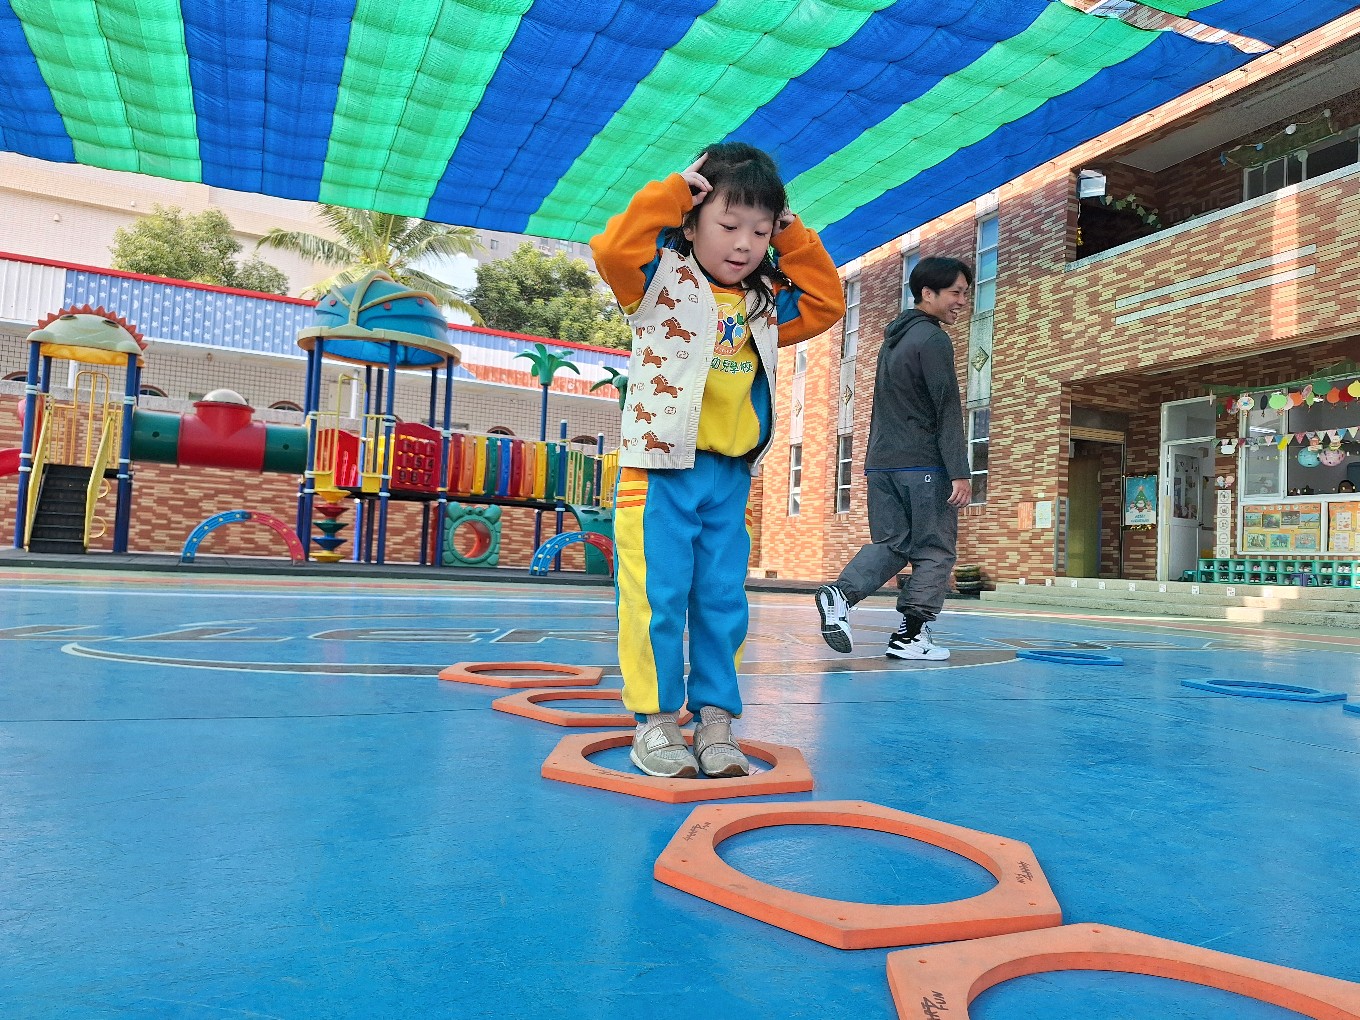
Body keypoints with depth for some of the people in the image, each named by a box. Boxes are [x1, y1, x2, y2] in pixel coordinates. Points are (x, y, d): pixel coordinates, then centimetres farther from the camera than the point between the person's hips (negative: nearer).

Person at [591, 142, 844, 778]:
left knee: (723, 601, 6)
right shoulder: (662, 279, 0)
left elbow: (826, 303, 18)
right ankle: (654, 721, 8)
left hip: (731, 476, 5)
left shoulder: (765, 305, 16)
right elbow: (613, 249, -17)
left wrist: (794, 239, 13)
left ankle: (715, 721, 16)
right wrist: (671, 191, -10)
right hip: (661, 468, -5)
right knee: (659, 597, -4)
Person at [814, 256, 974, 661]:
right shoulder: (933, 339, -8)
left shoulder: (893, 338, 19)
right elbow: (948, 411, -14)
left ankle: (840, 593, -11)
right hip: (924, 465, -8)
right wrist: (960, 472, -16)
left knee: (890, 543, 10)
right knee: (934, 551, 1)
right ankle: (911, 635, 2)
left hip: (881, 462, 8)